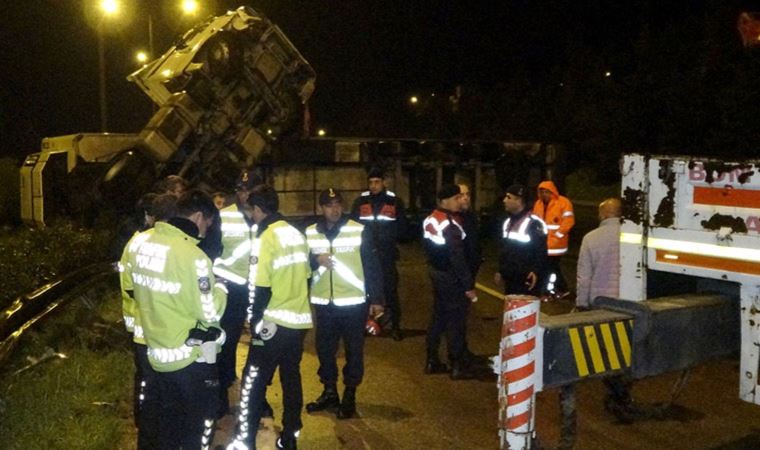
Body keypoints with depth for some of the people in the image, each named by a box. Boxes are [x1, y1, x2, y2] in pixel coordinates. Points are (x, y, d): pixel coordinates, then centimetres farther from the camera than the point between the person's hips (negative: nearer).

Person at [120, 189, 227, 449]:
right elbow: (210, 313, -20)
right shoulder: (192, 255, -25)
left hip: (156, 351, 7)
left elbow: (129, 287, 12)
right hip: (191, 354, -7)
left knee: (167, 417, 23)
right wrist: (220, 289, -2)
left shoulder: (138, 242, -4)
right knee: (199, 419, 13)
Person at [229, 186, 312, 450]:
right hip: (299, 320, 7)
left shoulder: (267, 238, -14)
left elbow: (262, 288, -17)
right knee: (291, 378, 15)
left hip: (274, 323, -7)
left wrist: (255, 320, -6)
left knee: (253, 382, 2)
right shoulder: (297, 234, 8)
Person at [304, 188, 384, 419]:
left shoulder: (359, 231, -7)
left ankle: (350, 396, 20)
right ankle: (330, 392, 30)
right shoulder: (310, 233, 3)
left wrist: (376, 298, -5)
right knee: (324, 348, 13)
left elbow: (372, 267, -4)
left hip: (353, 302, -3)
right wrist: (315, 260, -14)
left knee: (354, 350, 6)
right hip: (323, 302, 4)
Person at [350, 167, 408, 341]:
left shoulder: (395, 201, 2)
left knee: (391, 290, 1)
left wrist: (388, 235, -10)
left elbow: (402, 228, 4)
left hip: (387, 254, -1)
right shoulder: (360, 202, 5)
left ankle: (395, 325, 11)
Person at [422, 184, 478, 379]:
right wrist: (469, 285, -18)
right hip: (451, 278, -9)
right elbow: (458, 258, -23)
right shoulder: (451, 225, -22)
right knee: (456, 321, 1)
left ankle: (432, 360, 24)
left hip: (436, 272, 9)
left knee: (438, 316, 17)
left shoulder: (429, 220, 7)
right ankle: (457, 366, 9)